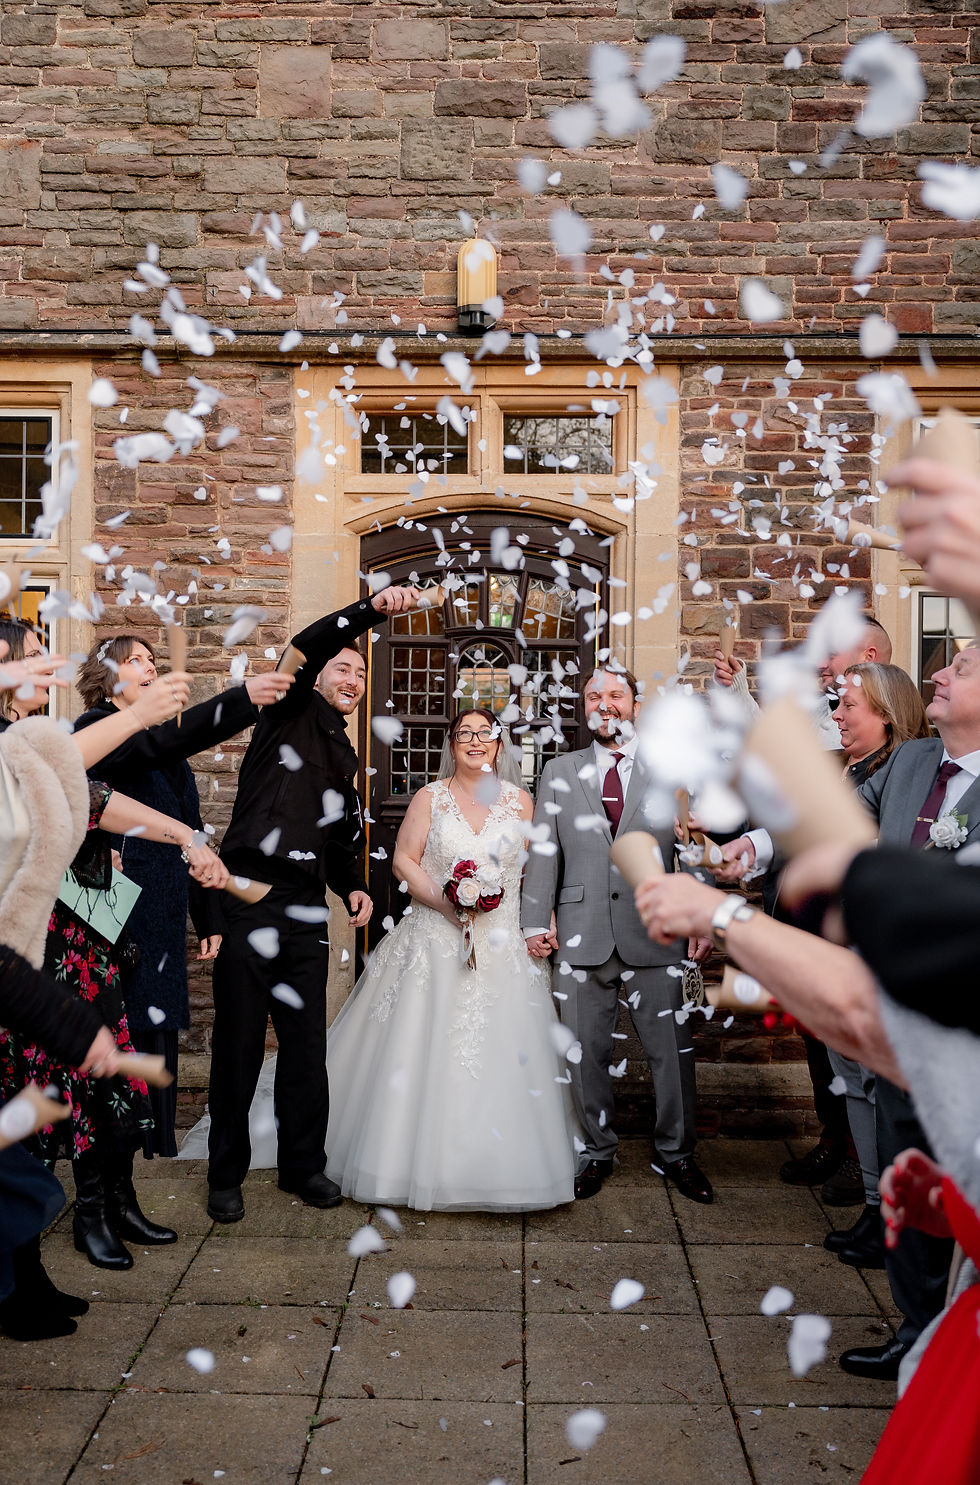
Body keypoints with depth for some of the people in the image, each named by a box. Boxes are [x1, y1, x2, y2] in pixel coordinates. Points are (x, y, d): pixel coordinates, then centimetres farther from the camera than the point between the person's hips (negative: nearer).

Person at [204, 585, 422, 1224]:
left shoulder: (345, 756, 21)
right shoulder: (289, 715, 3)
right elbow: (304, 649, -17)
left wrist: (354, 887, 9)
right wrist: (371, 608, -26)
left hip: (305, 909, 6)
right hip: (249, 900, -6)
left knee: (307, 1045, 10)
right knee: (239, 1045, 3)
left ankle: (303, 1165, 24)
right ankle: (227, 1176, 17)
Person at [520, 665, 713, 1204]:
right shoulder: (559, 772, 10)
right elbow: (543, 852, 6)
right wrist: (536, 922, -1)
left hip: (654, 935, -1)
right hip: (582, 937, 1)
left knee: (672, 1049, 7)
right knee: (586, 1053, 10)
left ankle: (676, 1151, 27)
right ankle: (596, 1150, 29)